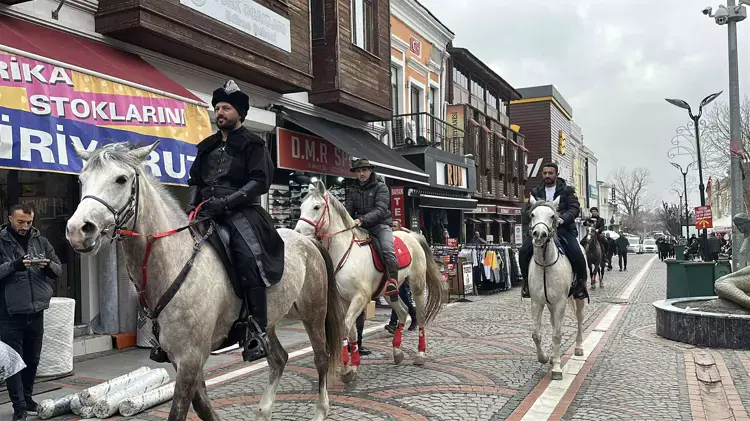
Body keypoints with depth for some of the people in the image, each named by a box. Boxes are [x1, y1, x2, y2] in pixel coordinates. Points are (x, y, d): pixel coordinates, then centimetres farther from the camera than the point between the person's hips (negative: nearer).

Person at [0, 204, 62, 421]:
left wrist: (49, 265, -12)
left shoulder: (40, 241, 9)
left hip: (36, 311, 4)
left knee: (32, 360, 14)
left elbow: (59, 269, 10)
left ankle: (27, 399, 30)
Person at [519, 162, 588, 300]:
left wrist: (563, 219, -22)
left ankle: (581, 282, 1)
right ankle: (526, 281, 5)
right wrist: (531, 219, -10)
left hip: (562, 228, -2)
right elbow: (527, 211, 14)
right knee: (523, 252, -17)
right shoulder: (536, 192, 17)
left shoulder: (567, 190, 8)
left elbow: (575, 207, -3)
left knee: (577, 254, -24)